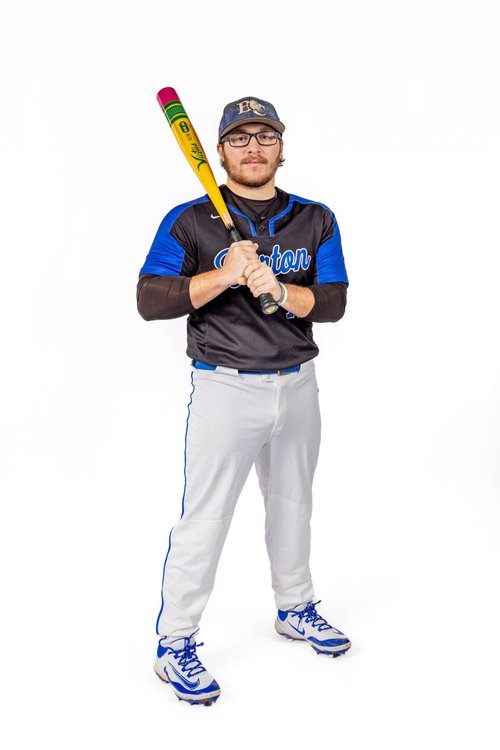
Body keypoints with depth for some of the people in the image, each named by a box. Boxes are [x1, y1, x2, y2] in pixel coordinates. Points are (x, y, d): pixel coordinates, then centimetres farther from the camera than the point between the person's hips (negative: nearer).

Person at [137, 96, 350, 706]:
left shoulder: (316, 220, 4)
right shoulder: (189, 221, -5)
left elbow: (333, 302, -4)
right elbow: (150, 300, -12)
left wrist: (279, 290, -23)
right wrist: (225, 275, -23)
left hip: (298, 385, 4)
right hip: (225, 388, -4)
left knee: (292, 506, 19)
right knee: (204, 518, -3)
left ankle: (294, 609, 40)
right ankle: (174, 643, 11)